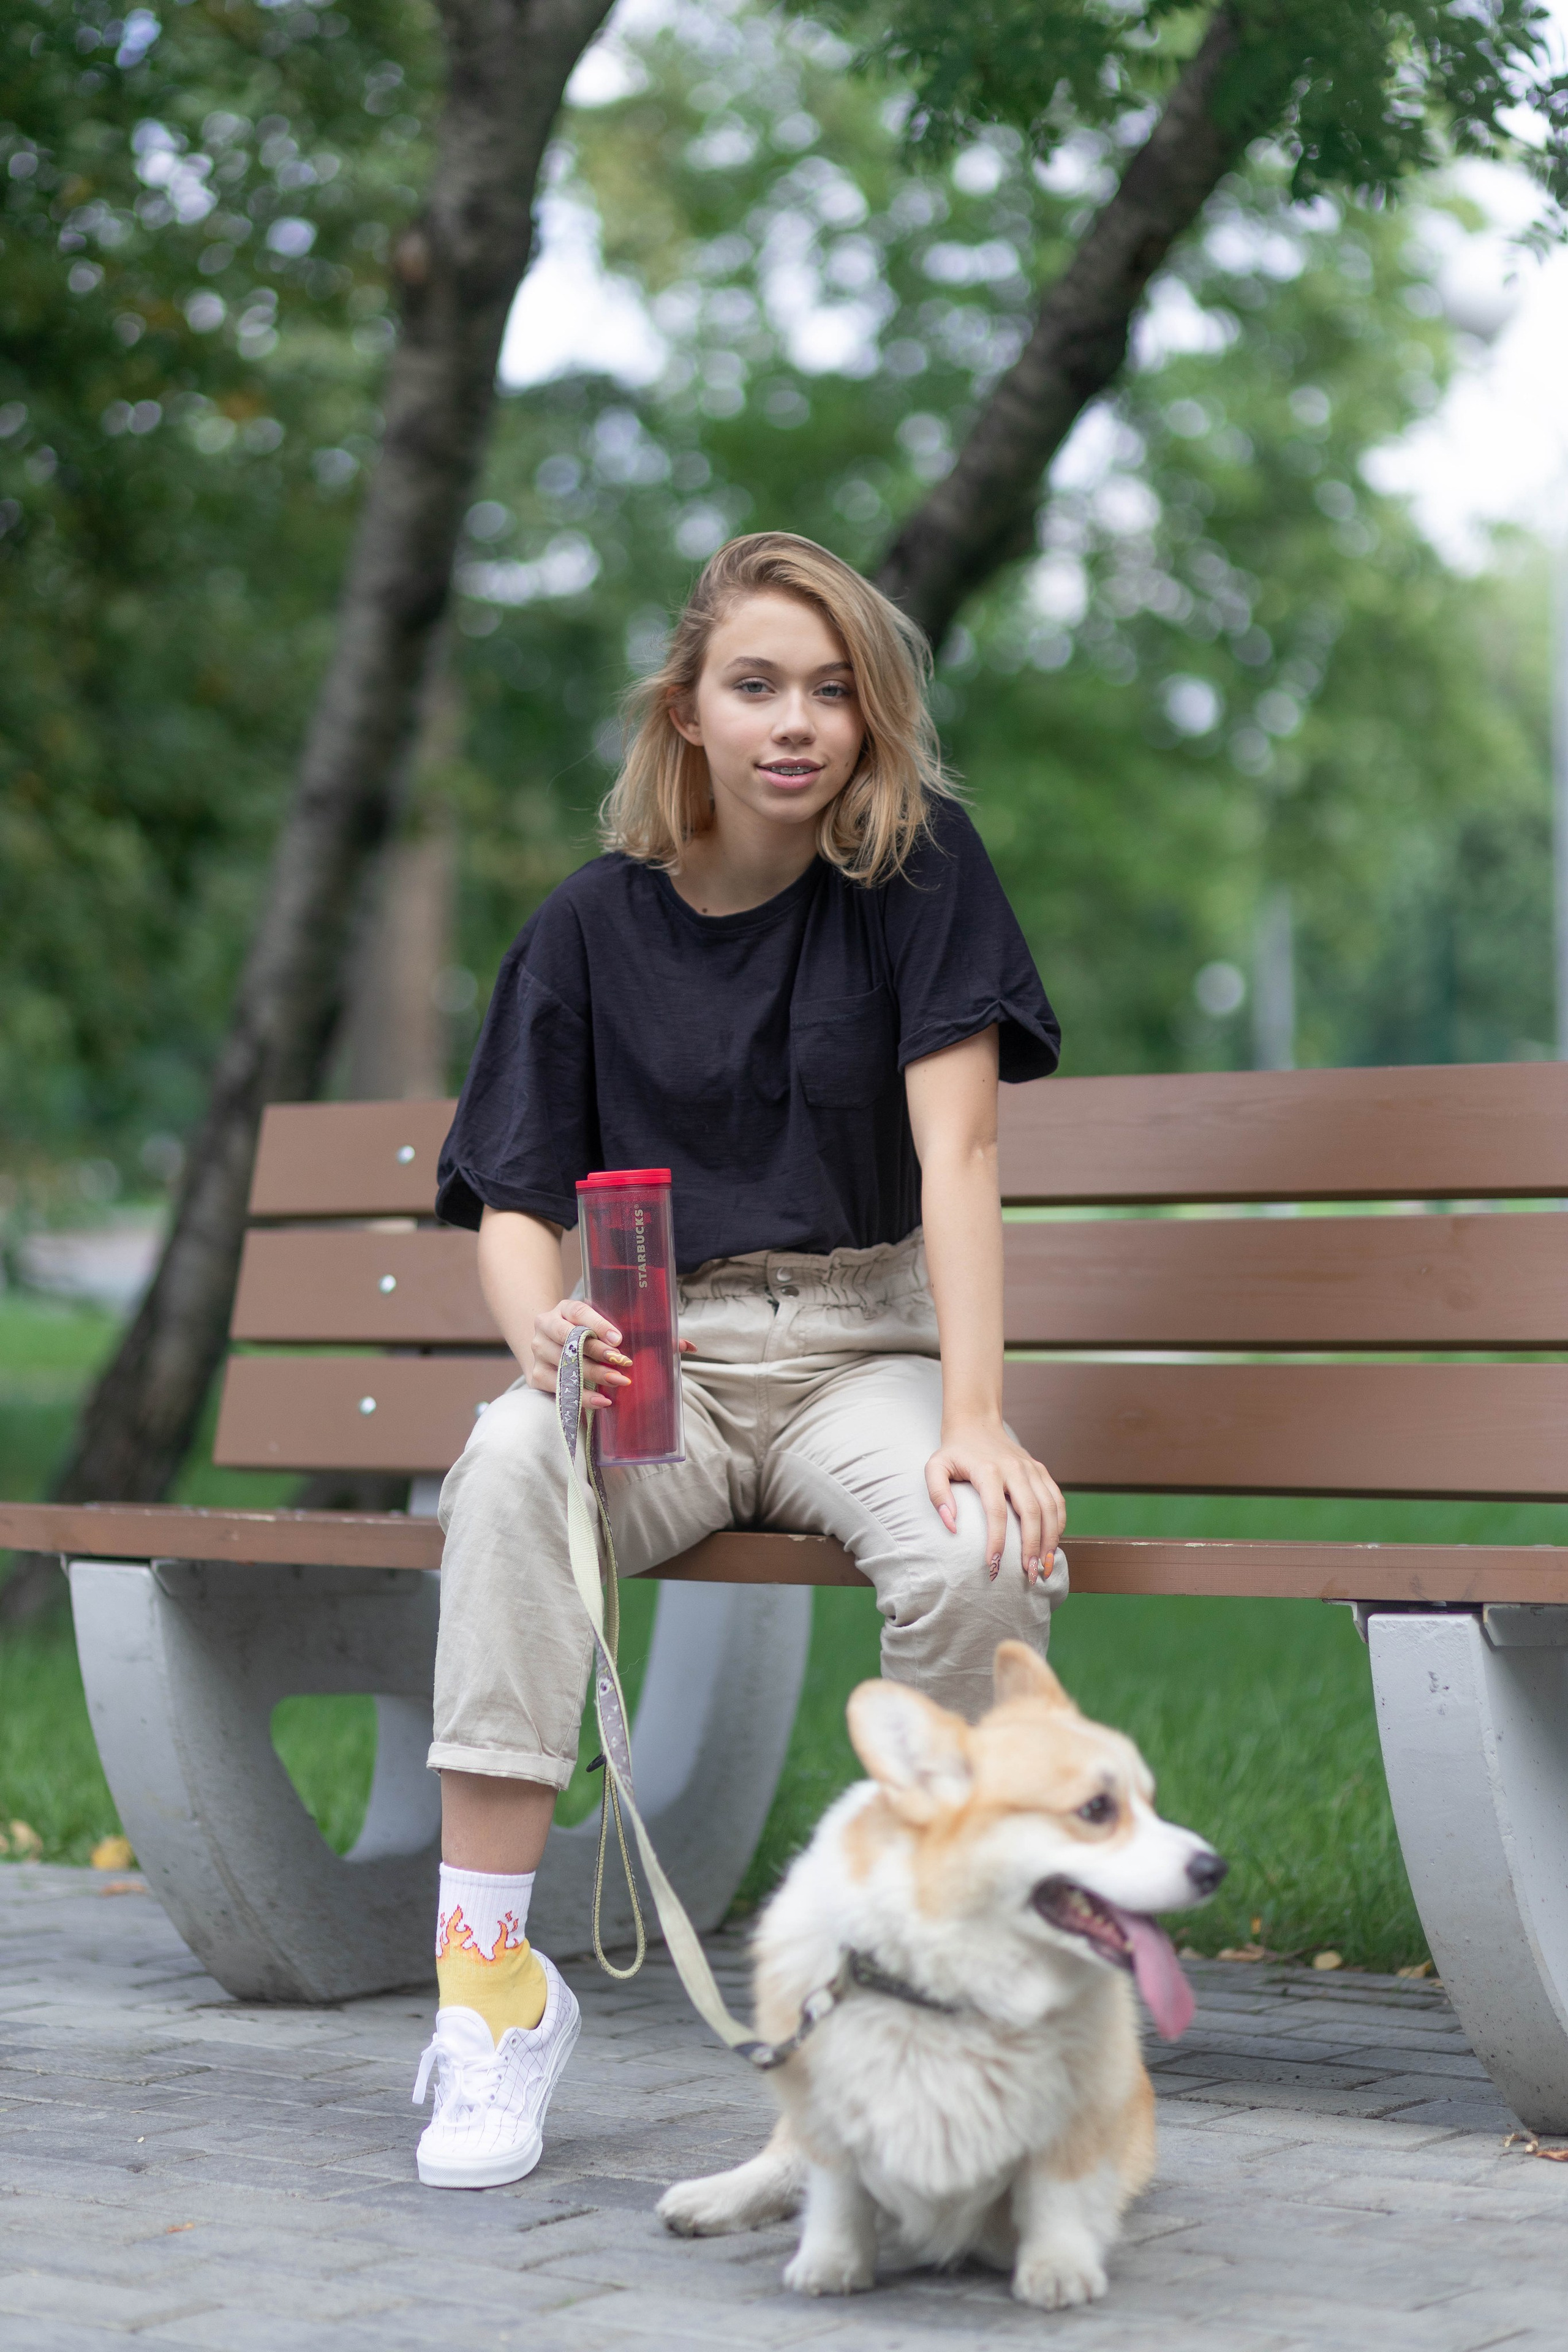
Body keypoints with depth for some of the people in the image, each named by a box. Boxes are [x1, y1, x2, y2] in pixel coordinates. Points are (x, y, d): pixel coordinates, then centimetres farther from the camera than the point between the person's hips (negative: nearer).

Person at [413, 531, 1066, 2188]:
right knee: (514, 1459, -33)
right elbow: (513, 1209, 0)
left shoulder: (918, 860, -2)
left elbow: (954, 1144, -11)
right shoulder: (594, 924, 2)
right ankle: (489, 1975, -28)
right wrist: (546, 1332, -25)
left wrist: (975, 1417, -23)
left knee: (978, 1551, -34)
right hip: (664, 1364, 1)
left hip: (866, 1352, -1)